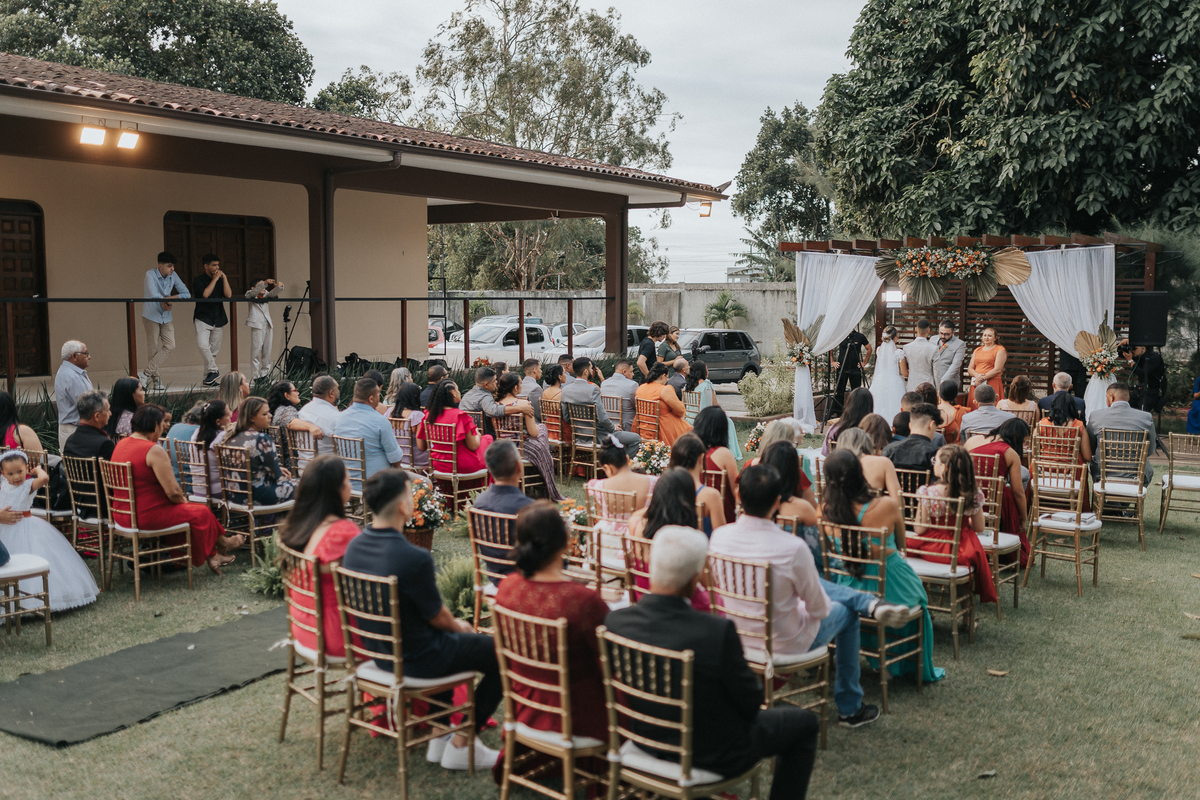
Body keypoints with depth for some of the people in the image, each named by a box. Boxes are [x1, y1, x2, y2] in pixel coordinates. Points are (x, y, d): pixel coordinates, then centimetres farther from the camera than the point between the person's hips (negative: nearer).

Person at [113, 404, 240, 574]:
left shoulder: (120, 444, 8)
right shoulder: (153, 450, -21)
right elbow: (173, 492, -22)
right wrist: (183, 500, 2)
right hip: (147, 517, -9)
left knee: (184, 509, 24)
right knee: (201, 512, 11)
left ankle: (212, 555, 25)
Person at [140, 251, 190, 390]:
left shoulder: (173, 276, 1)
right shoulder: (150, 274, -14)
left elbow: (186, 294, 1)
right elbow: (154, 295, -26)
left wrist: (168, 298, -12)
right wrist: (166, 302, -11)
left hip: (166, 317, 5)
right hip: (151, 316, -5)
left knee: (170, 345, -8)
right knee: (153, 349, -1)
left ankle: (147, 373, -4)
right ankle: (155, 379, 10)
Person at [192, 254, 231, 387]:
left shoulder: (221, 279, 12)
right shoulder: (198, 280, -2)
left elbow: (228, 295, -3)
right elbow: (204, 294, -19)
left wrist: (224, 278, -6)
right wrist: (215, 279, -13)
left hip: (218, 319, 4)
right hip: (203, 318, -4)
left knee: (214, 350, 6)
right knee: (203, 345, -24)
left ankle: (208, 377, 13)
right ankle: (213, 371, -12)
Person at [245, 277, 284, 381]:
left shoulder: (265, 295, 20)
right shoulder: (250, 295, 5)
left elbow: (273, 293, 6)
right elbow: (254, 291, -13)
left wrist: (279, 286, -16)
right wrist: (265, 282, -29)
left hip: (267, 325, 6)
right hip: (257, 325, -6)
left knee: (267, 350, 6)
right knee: (256, 350, -8)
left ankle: (265, 373, 13)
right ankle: (256, 376, -7)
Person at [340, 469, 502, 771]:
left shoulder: (354, 547, -6)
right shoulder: (415, 559, -31)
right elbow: (436, 617, -16)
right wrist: (459, 626, 8)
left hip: (377, 652, 8)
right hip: (418, 660, -8)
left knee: (450, 640, 35)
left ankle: (440, 735, 35)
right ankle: (461, 745, 14)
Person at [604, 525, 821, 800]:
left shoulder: (615, 621, -17)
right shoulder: (718, 631, -33)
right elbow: (751, 703, -19)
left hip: (648, 740, 6)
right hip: (715, 754, -5)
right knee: (805, 722, 18)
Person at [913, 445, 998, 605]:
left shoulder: (927, 493, -22)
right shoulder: (974, 495, -14)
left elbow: (919, 529, -16)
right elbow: (979, 528, -2)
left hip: (932, 549, -2)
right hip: (962, 550, 2)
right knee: (977, 550, 36)